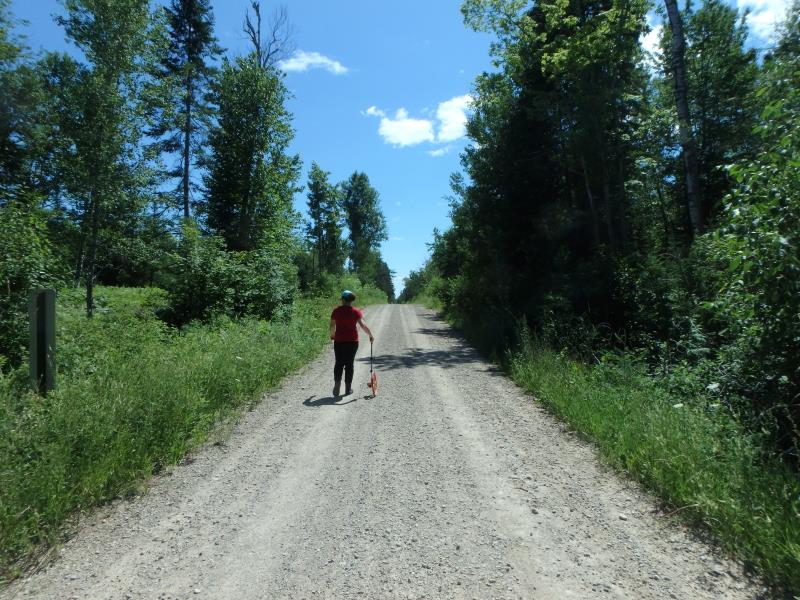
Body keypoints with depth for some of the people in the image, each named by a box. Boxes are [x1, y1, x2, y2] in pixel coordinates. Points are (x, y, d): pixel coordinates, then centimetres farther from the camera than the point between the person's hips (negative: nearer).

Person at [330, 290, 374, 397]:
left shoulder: (336, 311, -2)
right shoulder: (355, 311, -5)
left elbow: (332, 326, 3)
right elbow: (363, 325, -13)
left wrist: (332, 335, 21)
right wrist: (370, 335, -3)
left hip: (339, 341, 1)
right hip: (352, 341, -1)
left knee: (339, 364, 10)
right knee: (349, 364, 8)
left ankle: (337, 384, -5)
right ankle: (348, 388, 11)